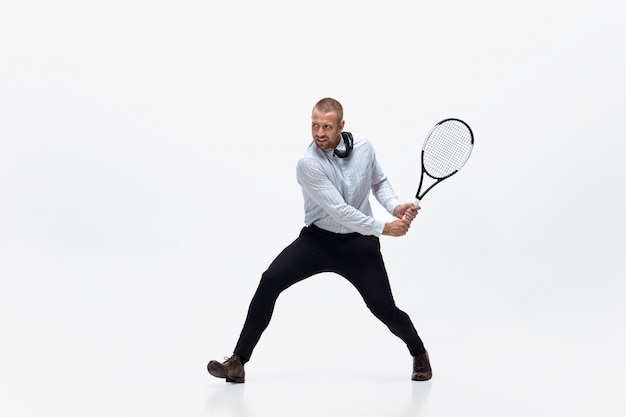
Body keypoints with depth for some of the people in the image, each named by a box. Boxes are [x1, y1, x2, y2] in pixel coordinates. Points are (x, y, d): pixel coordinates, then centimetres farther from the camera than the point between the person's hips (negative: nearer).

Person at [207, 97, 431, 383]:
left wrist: (396, 207, -6)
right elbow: (340, 211, -25)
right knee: (270, 281, -22)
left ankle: (419, 353, 26)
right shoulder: (309, 164, -20)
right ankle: (238, 362, -14)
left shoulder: (364, 148, -7)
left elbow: (379, 182, 14)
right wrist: (384, 228, -22)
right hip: (318, 239, -2)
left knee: (385, 309, -8)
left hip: (359, 244, 2)